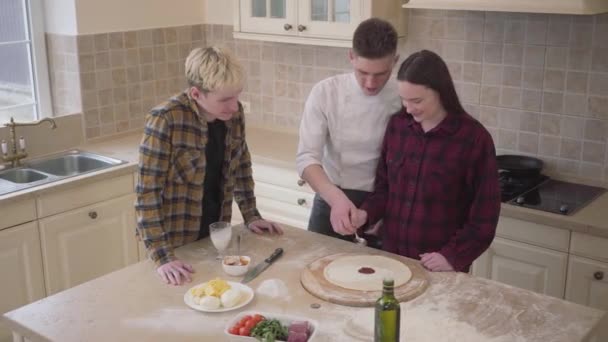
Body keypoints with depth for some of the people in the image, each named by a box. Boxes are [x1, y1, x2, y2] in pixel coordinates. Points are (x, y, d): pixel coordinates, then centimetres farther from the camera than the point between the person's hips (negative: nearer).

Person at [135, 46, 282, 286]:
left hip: (215, 237, 5)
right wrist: (162, 256, -26)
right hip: (178, 245, -5)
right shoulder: (165, 120, -24)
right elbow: (148, 191, -23)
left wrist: (251, 216, 7)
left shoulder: (234, 113, -7)